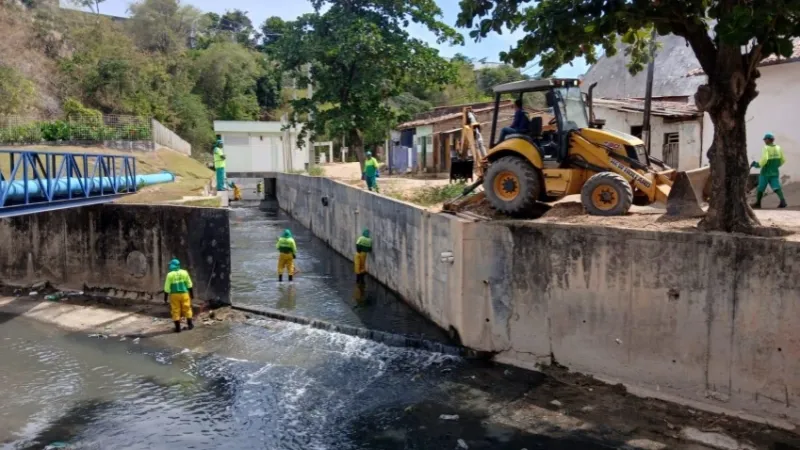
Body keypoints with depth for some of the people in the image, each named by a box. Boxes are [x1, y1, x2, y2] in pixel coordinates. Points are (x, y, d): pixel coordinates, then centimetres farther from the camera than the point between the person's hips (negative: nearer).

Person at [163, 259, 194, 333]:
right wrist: (192, 293, 11)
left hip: (174, 295, -2)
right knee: (187, 309, 14)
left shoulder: (170, 275, -8)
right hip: (184, 294, 2)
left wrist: (165, 298, -3)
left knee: (176, 311, 4)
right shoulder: (184, 272, -1)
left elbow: (167, 288, -9)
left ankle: (178, 327, 5)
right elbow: (189, 285, 3)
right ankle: (190, 324, 20)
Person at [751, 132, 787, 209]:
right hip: (775, 172, 5)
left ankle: (758, 203, 21)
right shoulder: (778, 148, 5)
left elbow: (764, 159, -26)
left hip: (766, 172, -5)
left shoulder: (766, 148, -13)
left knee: (760, 188, 10)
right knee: (776, 187, -3)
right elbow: (783, 160, 11)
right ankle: (783, 201, -24)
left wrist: (758, 165, -11)